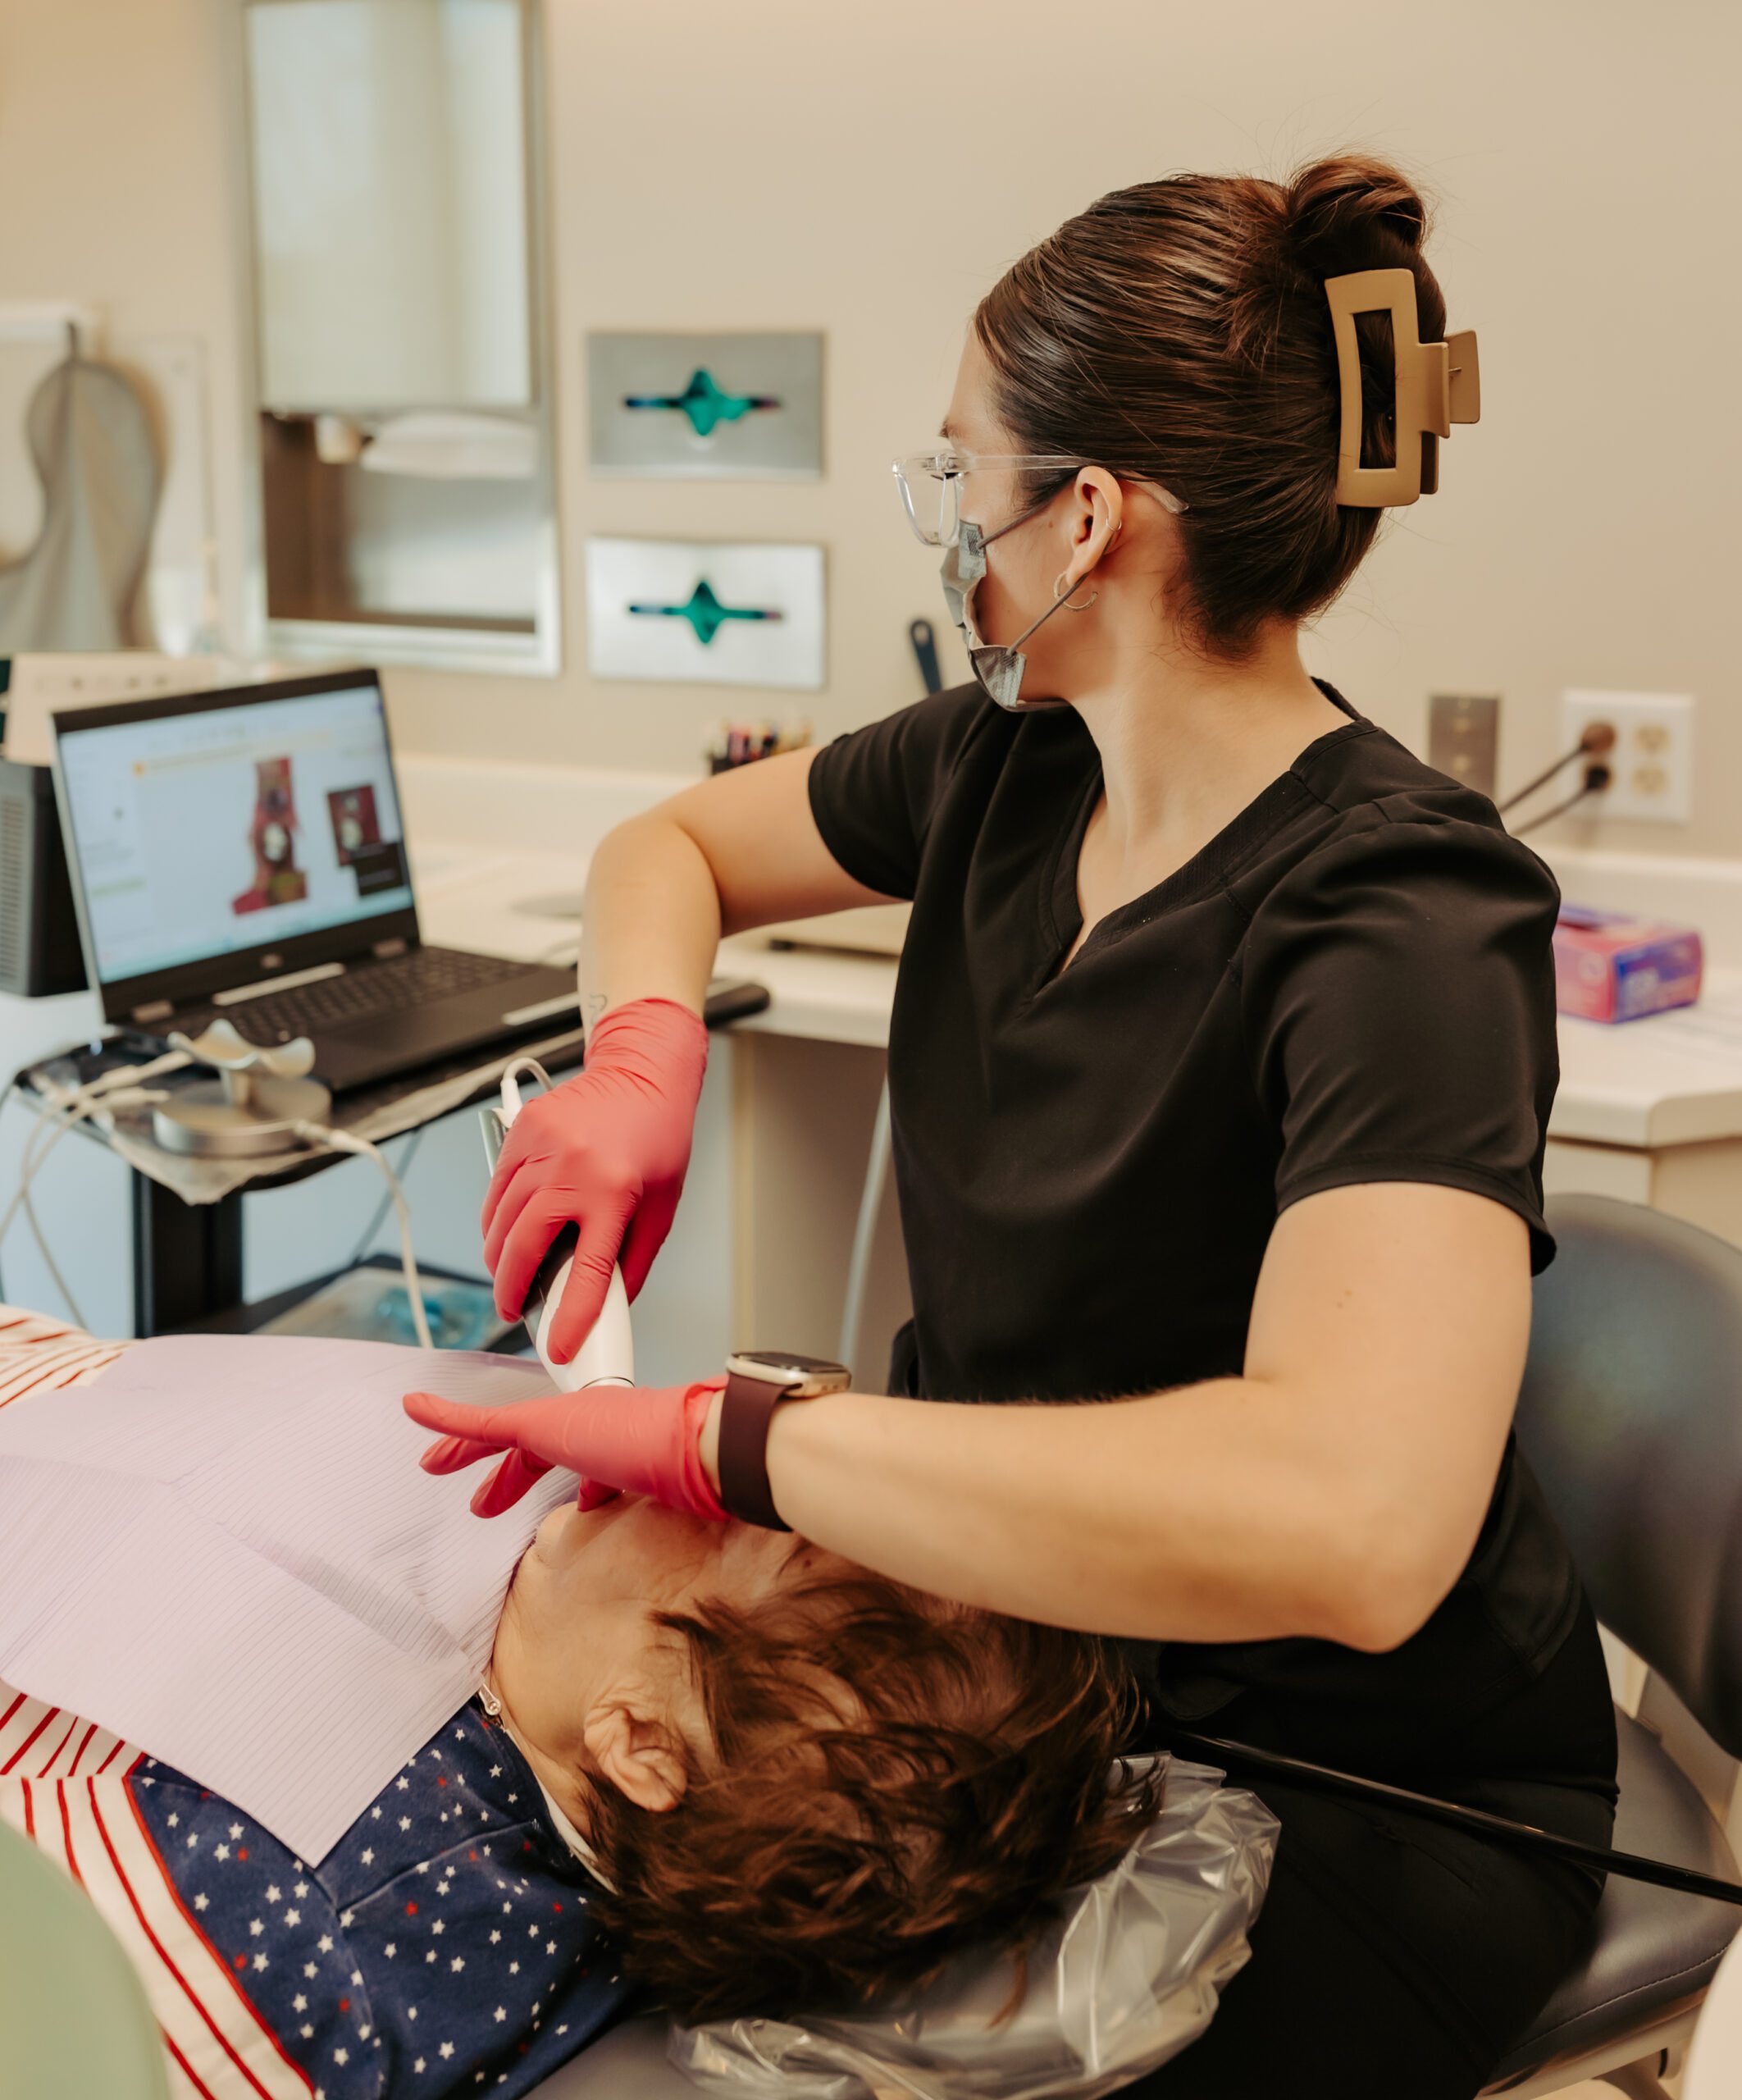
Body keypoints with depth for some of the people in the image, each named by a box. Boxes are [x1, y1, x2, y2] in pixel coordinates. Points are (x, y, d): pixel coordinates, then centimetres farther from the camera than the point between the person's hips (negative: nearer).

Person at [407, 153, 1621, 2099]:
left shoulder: (1400, 919, -28)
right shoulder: (1013, 766, -3)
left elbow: (1350, 1520, -44)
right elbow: (671, 844, 13)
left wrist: (726, 1436, -39)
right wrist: (640, 1053, -10)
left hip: (1359, 1784, -6)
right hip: (1010, 1630, 7)